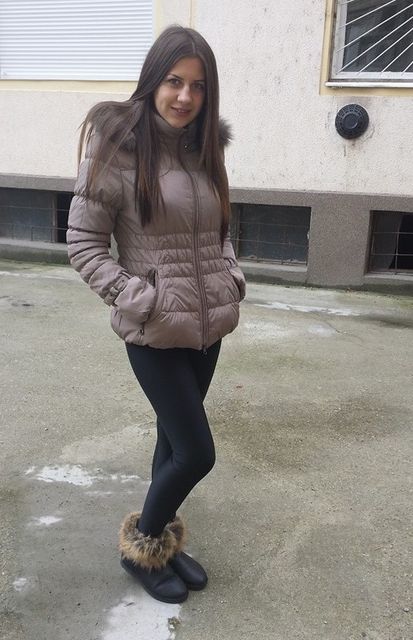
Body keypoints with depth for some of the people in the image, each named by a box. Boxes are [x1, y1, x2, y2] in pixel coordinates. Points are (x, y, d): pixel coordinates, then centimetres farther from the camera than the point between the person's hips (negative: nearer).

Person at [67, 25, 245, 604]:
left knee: (175, 439, 18)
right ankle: (139, 546, 26)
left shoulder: (202, 147, 7)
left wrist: (232, 278, 2)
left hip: (208, 326, 6)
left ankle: (162, 542, 39)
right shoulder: (118, 145, -12)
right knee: (197, 452, -1)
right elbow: (82, 242, -10)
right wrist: (140, 300, -17)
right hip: (155, 332, -6)